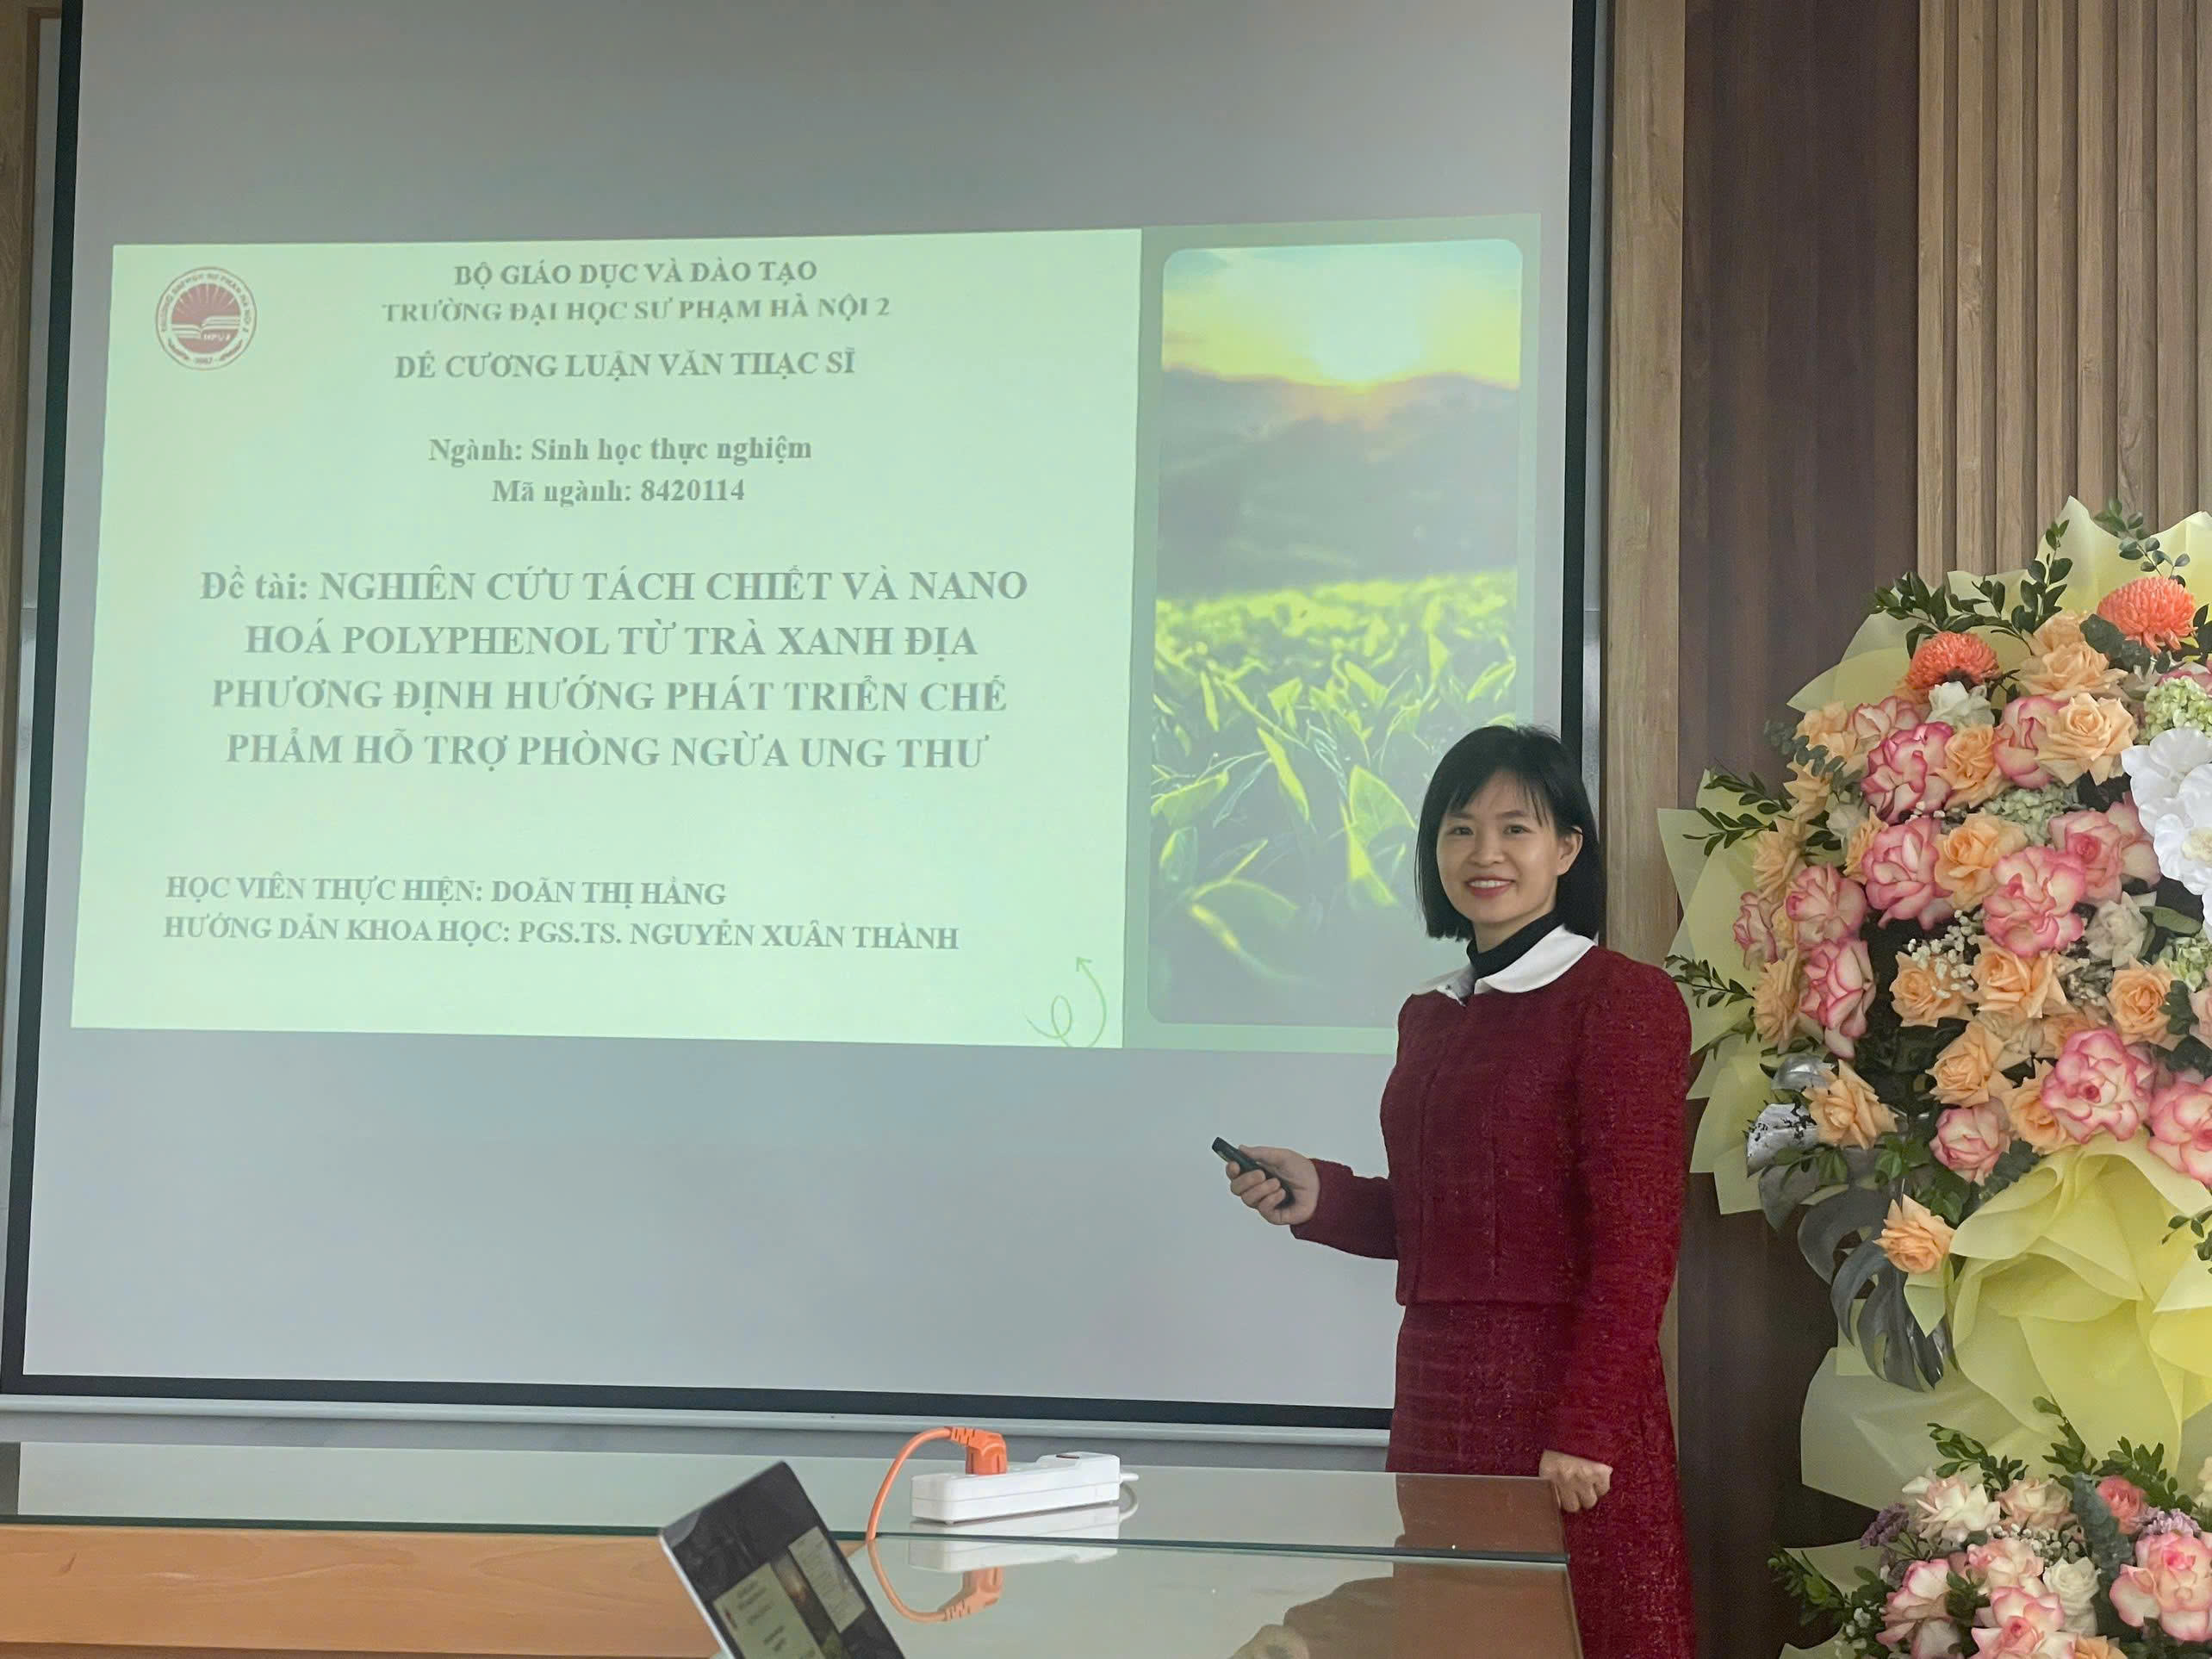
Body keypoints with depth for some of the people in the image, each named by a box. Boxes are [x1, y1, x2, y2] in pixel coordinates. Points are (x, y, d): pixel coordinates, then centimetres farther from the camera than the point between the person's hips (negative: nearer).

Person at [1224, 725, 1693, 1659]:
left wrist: (1585, 1430, -17)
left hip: (1561, 1391, -7)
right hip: (1436, 1396, 7)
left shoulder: (1622, 1001, -7)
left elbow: (1637, 1238, -12)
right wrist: (1319, 1199, 5)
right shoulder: (1429, 1017, 14)